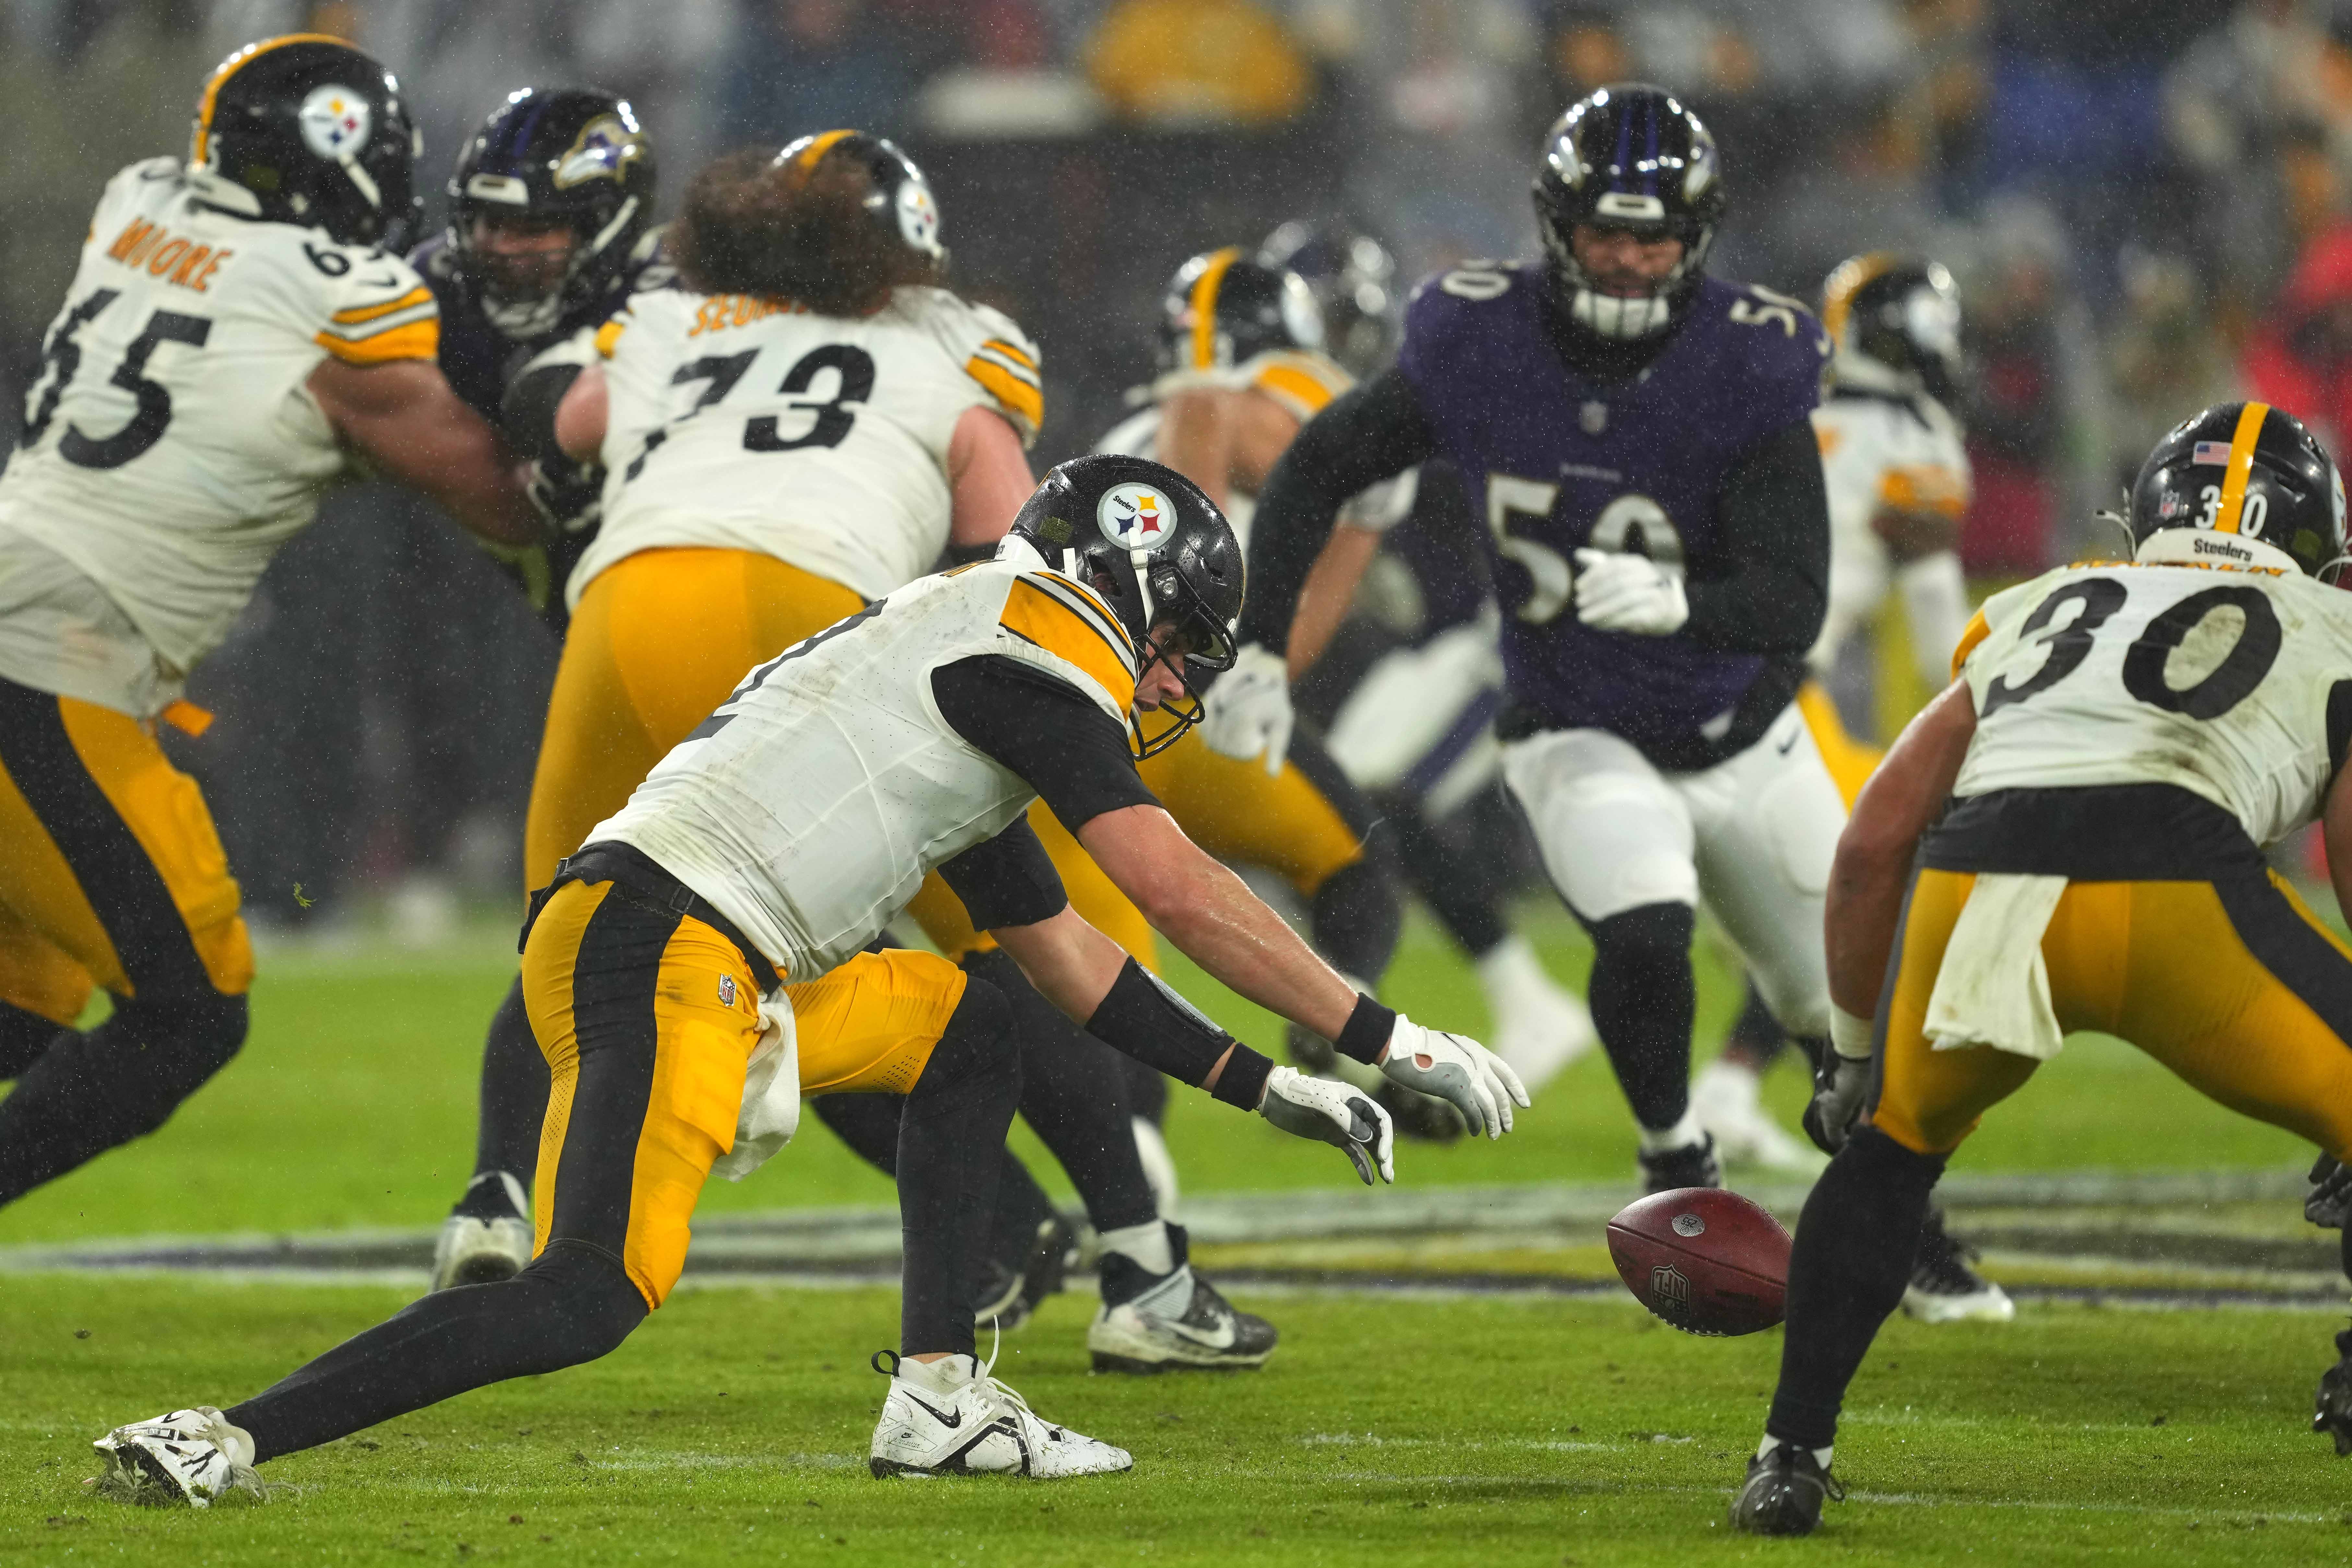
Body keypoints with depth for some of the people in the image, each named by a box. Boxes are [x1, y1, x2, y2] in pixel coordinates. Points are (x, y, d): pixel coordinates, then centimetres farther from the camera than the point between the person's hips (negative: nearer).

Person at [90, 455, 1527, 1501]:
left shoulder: (973, 667, 29)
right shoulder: (1026, 639, 0)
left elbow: (1074, 963, 36)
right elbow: (1182, 893, -5)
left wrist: (1266, 1087, 32)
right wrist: (1391, 1040, 1)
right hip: (664, 941, -10)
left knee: (965, 1031, 22)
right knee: (595, 1299, -20)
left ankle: (940, 1399, 11)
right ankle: (225, 1440, -24)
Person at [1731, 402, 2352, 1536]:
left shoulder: (2040, 614, 35)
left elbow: (1871, 849, 31)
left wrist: (1856, 1053, 41)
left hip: (1975, 881, 4)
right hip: (2176, 873, -3)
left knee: (1891, 1143, 30)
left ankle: (1792, 1456, 25)